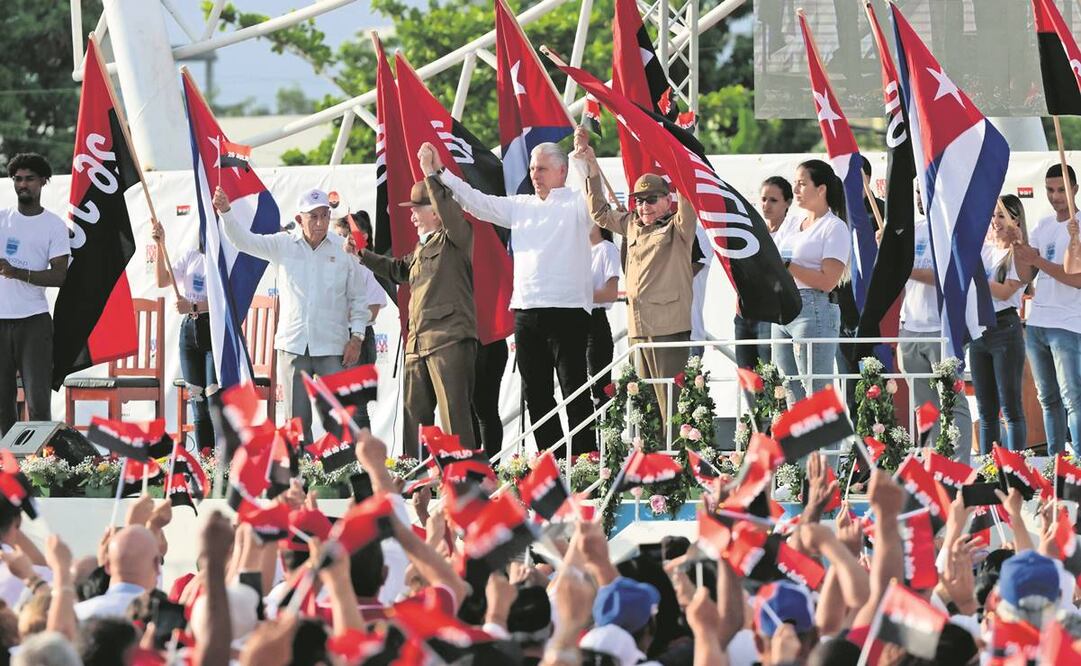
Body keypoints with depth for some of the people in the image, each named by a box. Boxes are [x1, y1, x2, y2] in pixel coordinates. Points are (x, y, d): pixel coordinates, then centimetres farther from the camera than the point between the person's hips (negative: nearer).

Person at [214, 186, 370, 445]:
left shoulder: (342, 254, 4)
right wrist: (225, 212, -17)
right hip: (293, 344, 1)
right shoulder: (284, 246, 6)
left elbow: (358, 299, 10)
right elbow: (244, 240, -1)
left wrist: (356, 338, 1)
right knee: (297, 419, 4)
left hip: (332, 348, -1)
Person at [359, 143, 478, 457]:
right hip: (417, 342, 10)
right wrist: (363, 255, 36)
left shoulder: (455, 237, -3)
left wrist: (431, 175, -25)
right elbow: (399, 269, 42)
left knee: (454, 412, -13)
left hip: (450, 339, -10)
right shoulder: (422, 247, 25)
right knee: (414, 412, 10)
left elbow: (450, 213, -24)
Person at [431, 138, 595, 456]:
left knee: (574, 391, -7)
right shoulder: (521, 206, 18)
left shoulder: (576, 205, 0)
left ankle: (584, 458, -7)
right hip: (526, 311, 7)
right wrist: (442, 173, 13)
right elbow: (478, 202, 19)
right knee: (535, 393, 8)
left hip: (566, 310, -7)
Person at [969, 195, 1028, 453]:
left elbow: (1004, 292, -14)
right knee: (986, 410, 8)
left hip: (1005, 329, -7)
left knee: (1010, 407, -7)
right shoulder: (984, 250, 14)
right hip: (978, 331, 7)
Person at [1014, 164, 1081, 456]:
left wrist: (1037, 259, -22)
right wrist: (1016, 246, -7)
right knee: (1048, 399, 10)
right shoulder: (1043, 227, 15)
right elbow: (1026, 276, 11)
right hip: (1036, 322, 7)